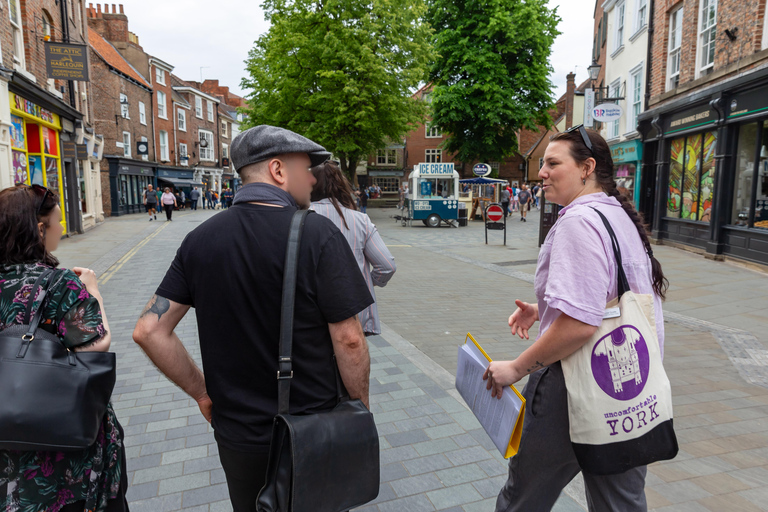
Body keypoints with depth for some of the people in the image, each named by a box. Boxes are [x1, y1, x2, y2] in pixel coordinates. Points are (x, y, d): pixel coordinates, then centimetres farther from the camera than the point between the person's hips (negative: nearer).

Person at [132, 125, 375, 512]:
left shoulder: (200, 239, -4)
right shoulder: (318, 234, -19)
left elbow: (149, 331, -4)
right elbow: (348, 340, -19)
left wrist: (201, 391, 5)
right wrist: (361, 408, -4)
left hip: (237, 433, 4)